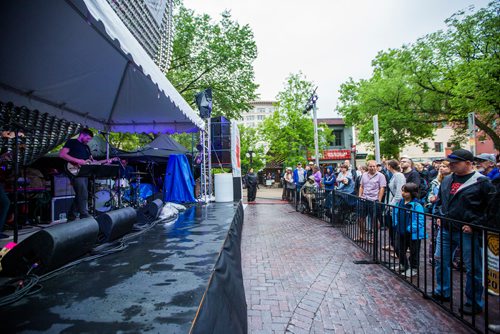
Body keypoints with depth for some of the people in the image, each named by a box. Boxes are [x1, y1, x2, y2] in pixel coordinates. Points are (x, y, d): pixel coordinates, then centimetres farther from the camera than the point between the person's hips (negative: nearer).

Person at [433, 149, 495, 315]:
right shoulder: (447, 180, 9)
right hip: (445, 229, 6)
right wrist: (439, 216, 9)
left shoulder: (482, 182, -10)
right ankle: (443, 292, 32)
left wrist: (474, 225, -15)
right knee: (440, 260, 14)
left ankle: (474, 303, 22)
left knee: (473, 268, 6)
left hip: (468, 232, -6)